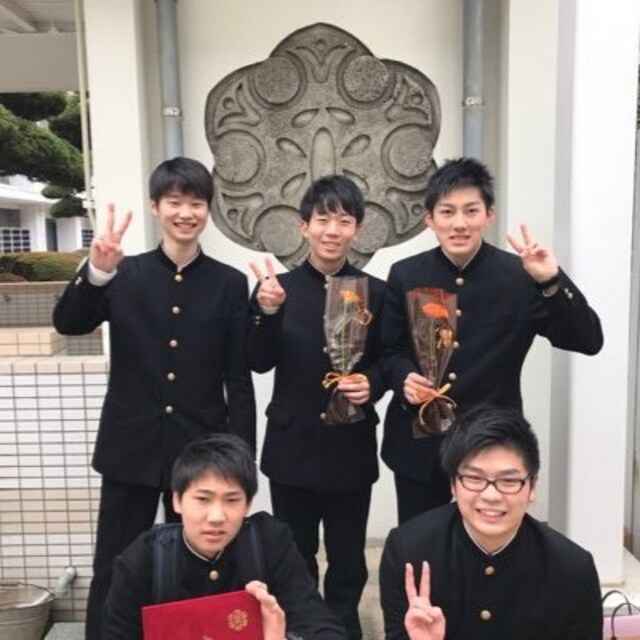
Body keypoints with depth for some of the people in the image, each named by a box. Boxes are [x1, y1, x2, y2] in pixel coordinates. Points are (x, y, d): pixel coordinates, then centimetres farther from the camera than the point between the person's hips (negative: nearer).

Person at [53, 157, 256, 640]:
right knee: (114, 572, 9)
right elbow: (68, 324, -11)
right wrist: (96, 272, -29)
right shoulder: (125, 275, 3)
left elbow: (239, 379, 0)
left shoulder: (230, 284, 1)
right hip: (131, 450, 0)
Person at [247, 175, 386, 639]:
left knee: (348, 556, 16)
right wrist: (268, 312, -23)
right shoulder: (277, 287, -2)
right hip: (292, 445, 0)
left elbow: (387, 362, 3)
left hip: (351, 446, 0)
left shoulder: (376, 292, -1)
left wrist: (371, 384, -18)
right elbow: (260, 363, -7)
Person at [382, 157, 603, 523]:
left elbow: (588, 341, -14)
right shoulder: (405, 275, -1)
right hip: (418, 447, 2)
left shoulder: (520, 276, -9)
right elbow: (390, 350, 6)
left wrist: (551, 282, -28)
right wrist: (404, 378, -15)